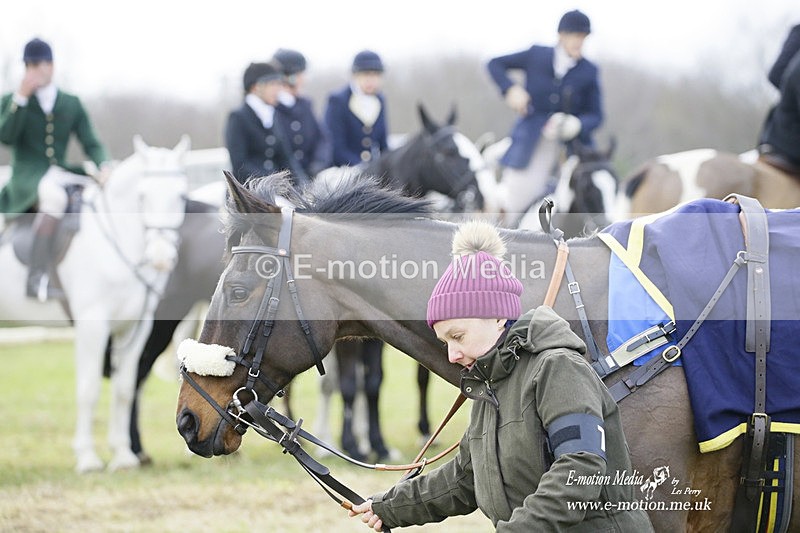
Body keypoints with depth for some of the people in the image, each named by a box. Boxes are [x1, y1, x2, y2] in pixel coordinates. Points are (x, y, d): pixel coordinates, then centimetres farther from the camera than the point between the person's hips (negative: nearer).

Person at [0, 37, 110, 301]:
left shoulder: (72, 104, 15)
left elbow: (91, 144, 9)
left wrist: (104, 167, -13)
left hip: (61, 175, 4)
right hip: (26, 177, -4)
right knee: (54, 197, -40)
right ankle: (37, 277, -42)